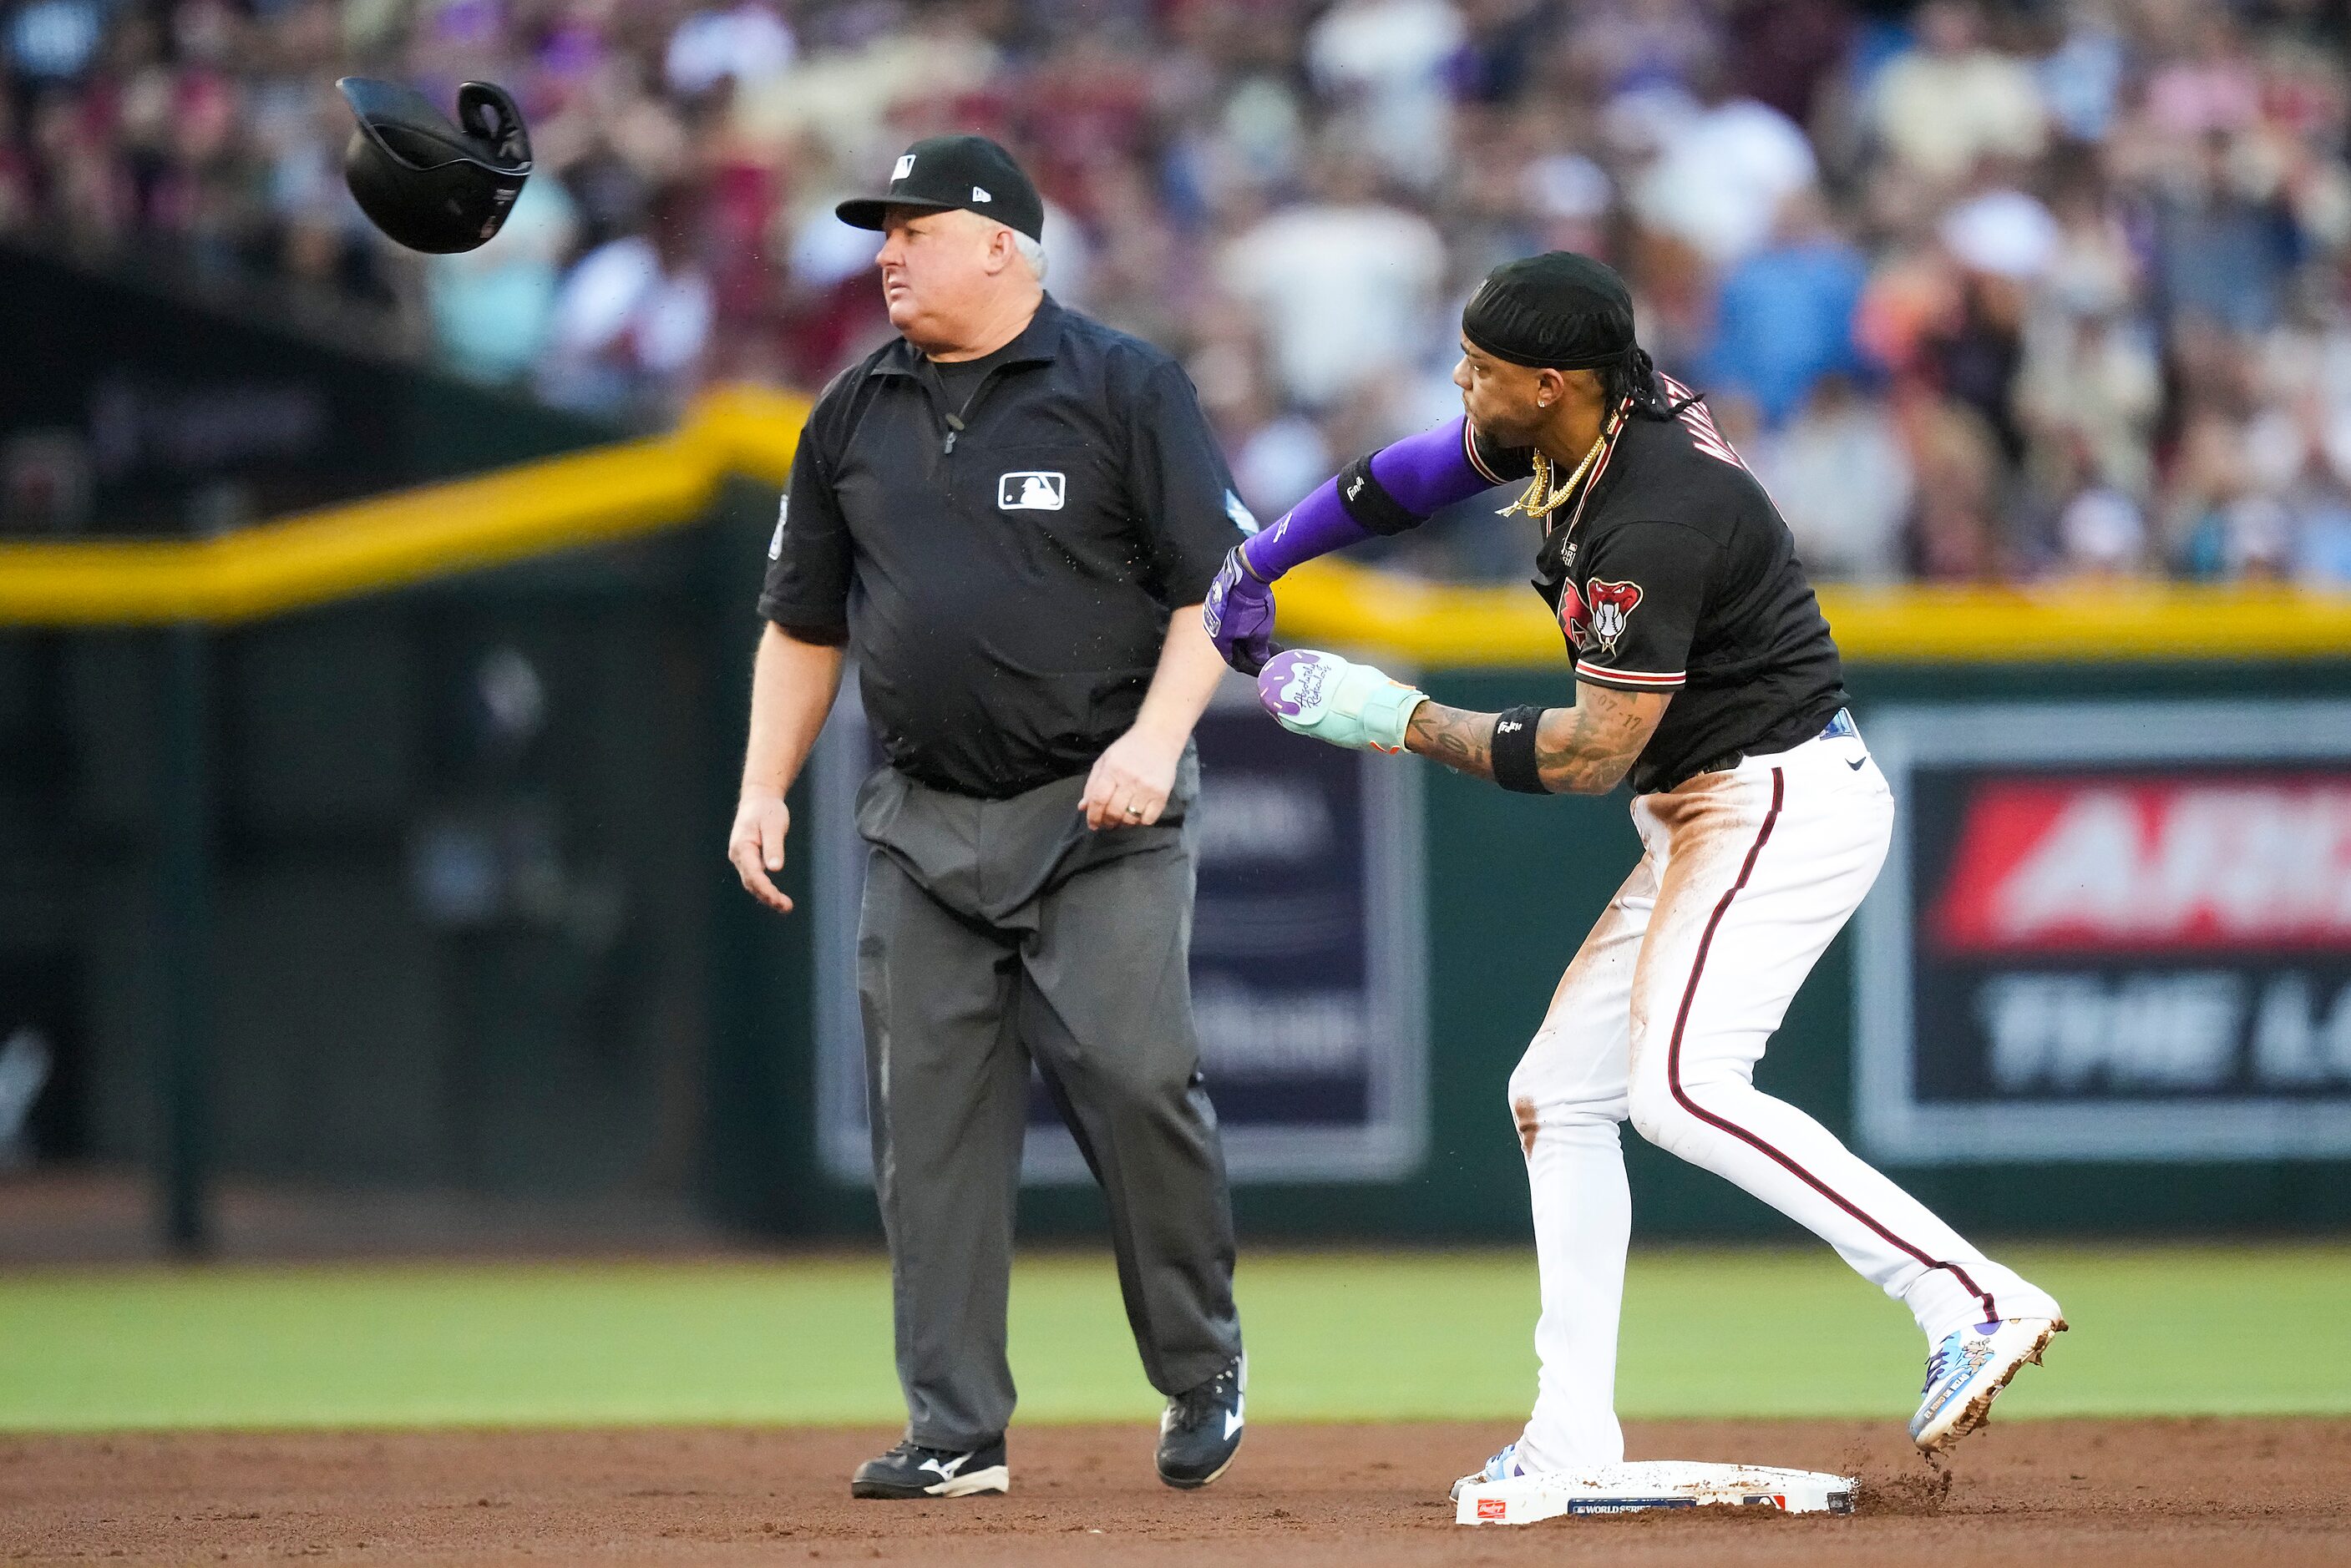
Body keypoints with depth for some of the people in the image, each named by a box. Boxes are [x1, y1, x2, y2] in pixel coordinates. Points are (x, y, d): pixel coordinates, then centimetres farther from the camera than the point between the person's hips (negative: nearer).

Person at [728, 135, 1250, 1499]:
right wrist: (764, 791, 8)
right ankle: (957, 1434, 4)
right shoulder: (855, 415, 12)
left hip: (1103, 818, -5)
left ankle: (1202, 1371, 6)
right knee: (931, 1120, 0)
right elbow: (803, 624, 19)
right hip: (927, 823, 5)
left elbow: (1217, 587, -6)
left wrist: (1156, 738, -19)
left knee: (1137, 1080, -14)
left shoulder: (1125, 388, -2)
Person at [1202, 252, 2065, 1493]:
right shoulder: (1580, 419, 3)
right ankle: (1572, 1444, 12)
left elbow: (1595, 750, -22)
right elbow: (1428, 467, 22)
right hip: (1703, 822, 11)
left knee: (1684, 1088, -27)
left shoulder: (1652, 520, -25)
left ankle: (1972, 1303, -33)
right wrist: (1256, 561, 21)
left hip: (1782, 802, -11)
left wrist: (1398, 722, -13)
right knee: (1559, 1092, 12)